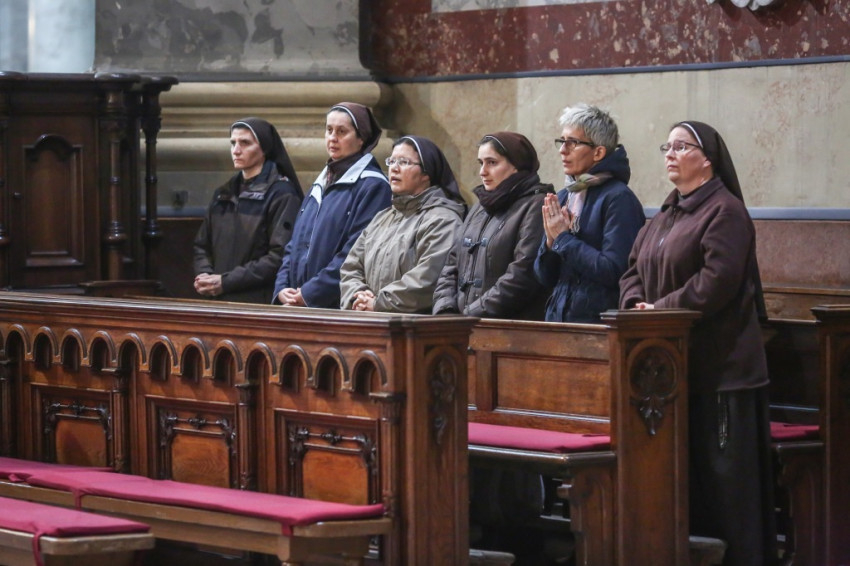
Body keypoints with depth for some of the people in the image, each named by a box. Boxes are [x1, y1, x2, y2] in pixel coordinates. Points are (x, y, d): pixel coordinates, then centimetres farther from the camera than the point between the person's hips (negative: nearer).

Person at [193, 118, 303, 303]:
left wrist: (225, 282, -15)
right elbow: (202, 245, 20)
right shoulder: (223, 194, 17)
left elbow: (280, 255, -15)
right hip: (220, 302, 6)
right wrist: (205, 275, -3)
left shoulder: (281, 194, -5)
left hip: (261, 301, -6)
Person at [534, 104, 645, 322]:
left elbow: (614, 271, -18)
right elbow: (545, 277, 14)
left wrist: (563, 238, -11)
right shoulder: (562, 197, 13)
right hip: (558, 318, 7)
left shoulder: (618, 198, -9)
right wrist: (550, 241, -5)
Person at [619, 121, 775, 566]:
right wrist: (635, 305, -3)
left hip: (718, 364, -8)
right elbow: (634, 269, 18)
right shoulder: (666, 216, 19)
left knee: (721, 470, -5)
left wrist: (661, 309, -14)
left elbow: (717, 280, -20)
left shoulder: (724, 212, -9)